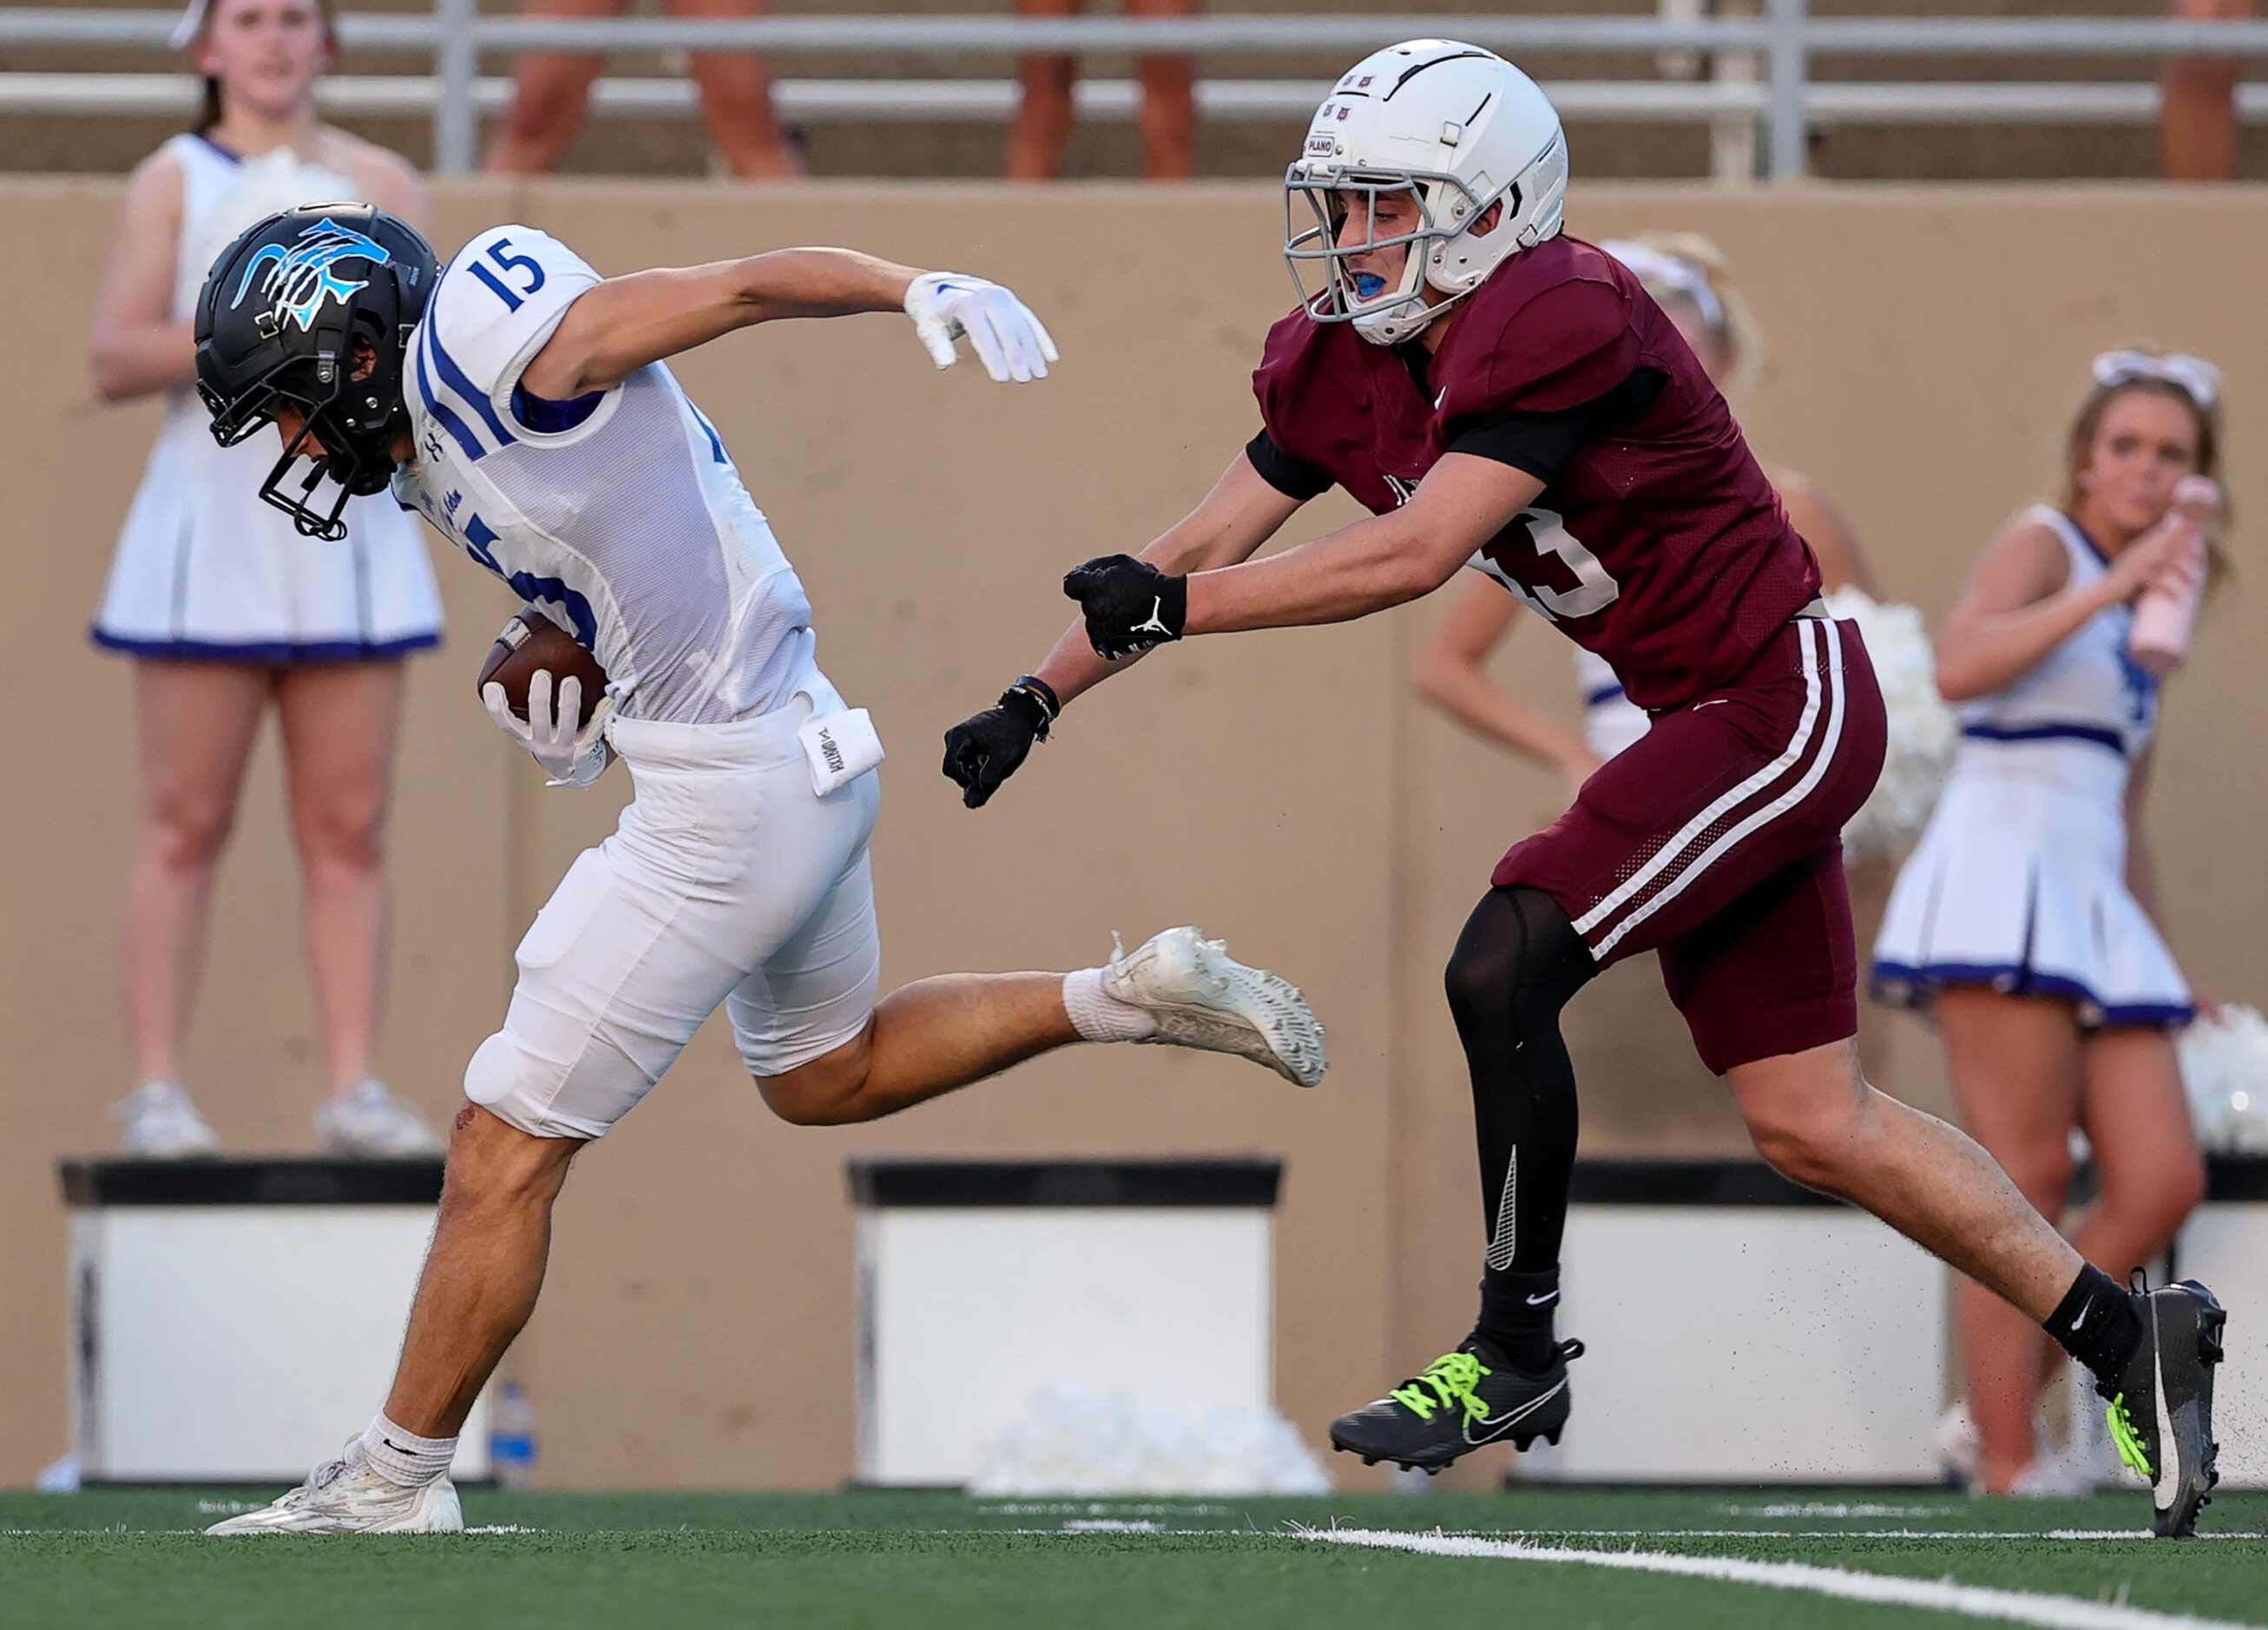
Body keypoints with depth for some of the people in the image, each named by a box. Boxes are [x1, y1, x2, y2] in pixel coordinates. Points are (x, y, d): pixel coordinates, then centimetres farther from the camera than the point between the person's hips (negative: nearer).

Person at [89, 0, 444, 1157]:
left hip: (347, 529, 2)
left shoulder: (378, 183, 10)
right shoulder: (175, 182, 4)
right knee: (186, 823, -2)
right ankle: (156, 1091, -1)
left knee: (347, 829, 2)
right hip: (211, 528, -2)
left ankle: (355, 1090, 4)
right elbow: (114, 363, -4)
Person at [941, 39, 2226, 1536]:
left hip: (1785, 702, -9)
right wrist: (1034, 705, 7)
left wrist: (1172, 610, -25)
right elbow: (1210, 542, 11)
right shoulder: (1347, 361, 3)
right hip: (1712, 725, 9)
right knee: (1809, 1125, 9)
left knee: (1503, 975, -17)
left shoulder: (1561, 324, -23)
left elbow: (1415, 557, -28)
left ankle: (1517, 1354, -1)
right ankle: (2129, 1337, 18)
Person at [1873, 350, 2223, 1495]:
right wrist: (2108, 588, -23)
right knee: (2029, 1181, -11)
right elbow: (1959, 666, -22)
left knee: (2162, 1182, -2)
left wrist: (2155, 960, 26)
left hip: (2091, 904, 8)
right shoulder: (2042, 544, -1)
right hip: (2003, 876, -8)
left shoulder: (2143, 621, 23)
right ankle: (2006, 1461, -9)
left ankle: (2002, 1404, 6)